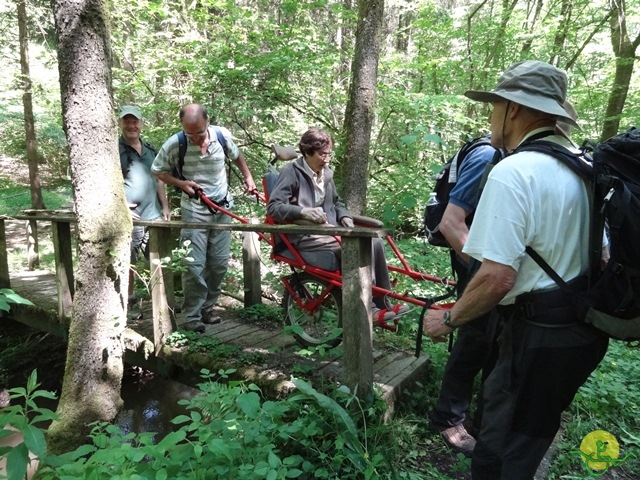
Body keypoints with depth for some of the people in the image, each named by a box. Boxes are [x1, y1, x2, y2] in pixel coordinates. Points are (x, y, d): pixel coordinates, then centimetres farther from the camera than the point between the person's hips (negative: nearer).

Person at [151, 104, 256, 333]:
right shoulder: (174, 144, -15)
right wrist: (181, 183, -16)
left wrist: (248, 176, 11)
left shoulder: (222, 135, -7)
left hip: (222, 208, 3)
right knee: (194, 266, -6)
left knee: (220, 263, 8)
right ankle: (191, 318, 6)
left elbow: (236, 155, 14)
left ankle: (207, 307, 24)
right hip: (194, 210, -3)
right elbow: (157, 171, -1)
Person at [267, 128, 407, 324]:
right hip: (305, 238, -7)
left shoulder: (326, 173, 15)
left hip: (329, 232, 7)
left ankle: (383, 304, -3)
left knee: (374, 242, -13)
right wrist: (303, 211, -31)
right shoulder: (291, 171, -8)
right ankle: (366, 309, -13)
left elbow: (336, 203, 28)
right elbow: (273, 207, -15)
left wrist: (345, 217, 5)